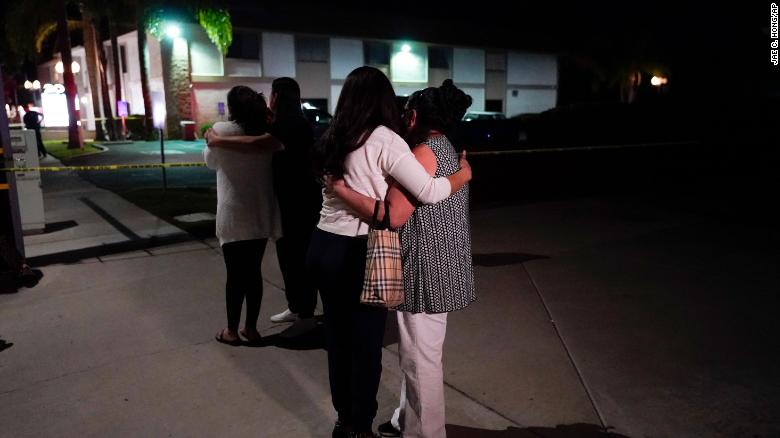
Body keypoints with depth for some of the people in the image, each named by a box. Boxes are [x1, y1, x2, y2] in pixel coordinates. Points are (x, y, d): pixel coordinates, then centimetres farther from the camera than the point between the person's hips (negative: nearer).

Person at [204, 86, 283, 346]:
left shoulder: (222, 130, -9)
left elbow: (210, 161, 7)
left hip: (233, 216, -4)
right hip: (261, 215, 4)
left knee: (235, 274, 5)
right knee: (254, 272, 12)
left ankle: (232, 331, 17)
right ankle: (251, 328, 21)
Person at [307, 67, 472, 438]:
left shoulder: (332, 140, 8)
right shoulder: (383, 140, -12)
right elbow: (429, 192, -17)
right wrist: (463, 174, -1)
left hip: (323, 246, 7)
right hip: (358, 253, -7)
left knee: (338, 338, 18)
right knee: (366, 343, 8)